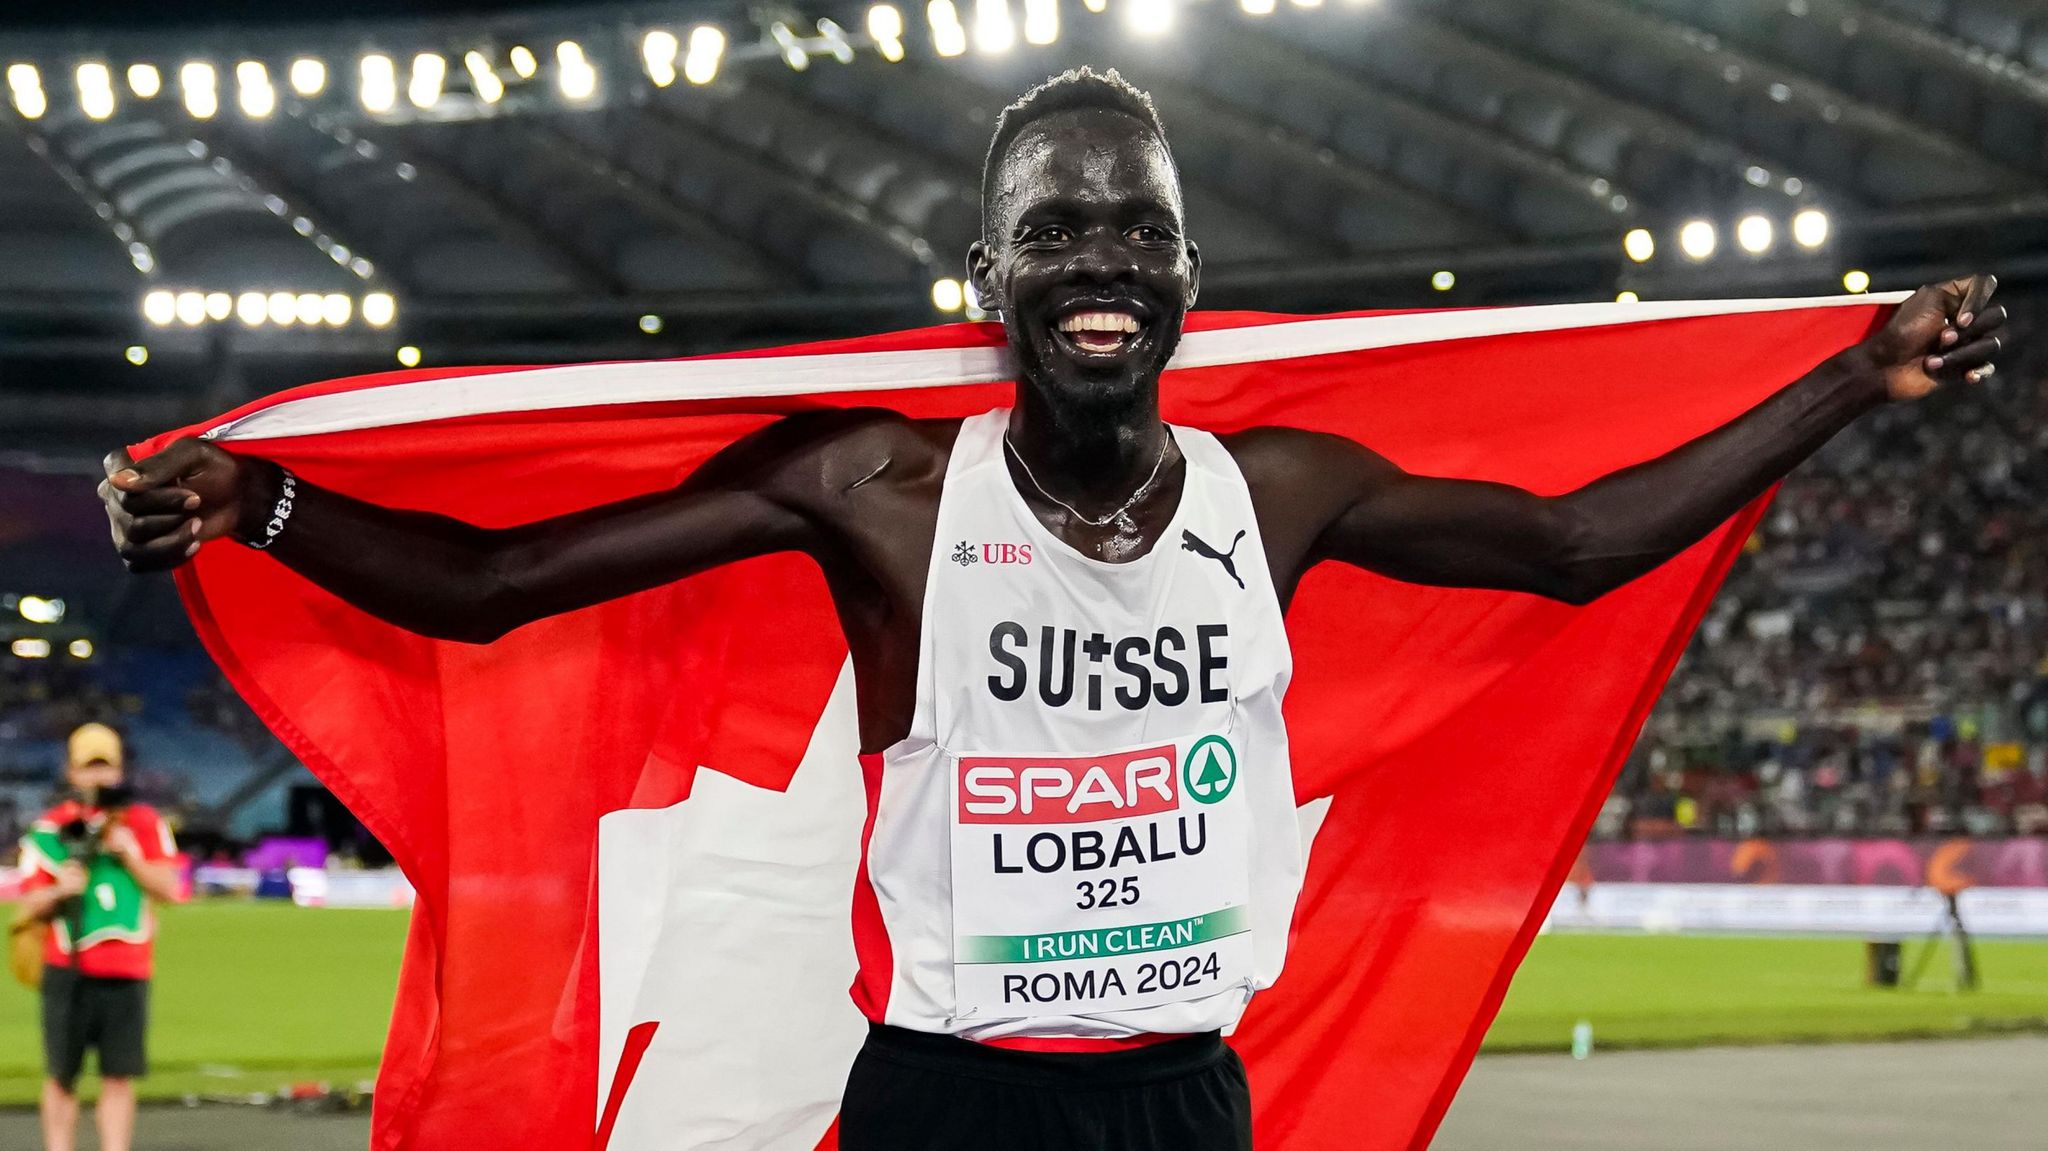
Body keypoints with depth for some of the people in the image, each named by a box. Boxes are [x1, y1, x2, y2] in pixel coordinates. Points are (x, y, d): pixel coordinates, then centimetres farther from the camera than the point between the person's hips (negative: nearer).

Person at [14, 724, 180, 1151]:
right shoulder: (48, 828, 5)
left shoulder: (145, 823, 10)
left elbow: (167, 887, 5)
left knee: (119, 1077, 0)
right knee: (61, 1076, 1)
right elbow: (31, 905, 4)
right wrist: (59, 891, -17)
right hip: (68, 968, -1)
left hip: (127, 970, 1)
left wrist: (130, 856, -9)